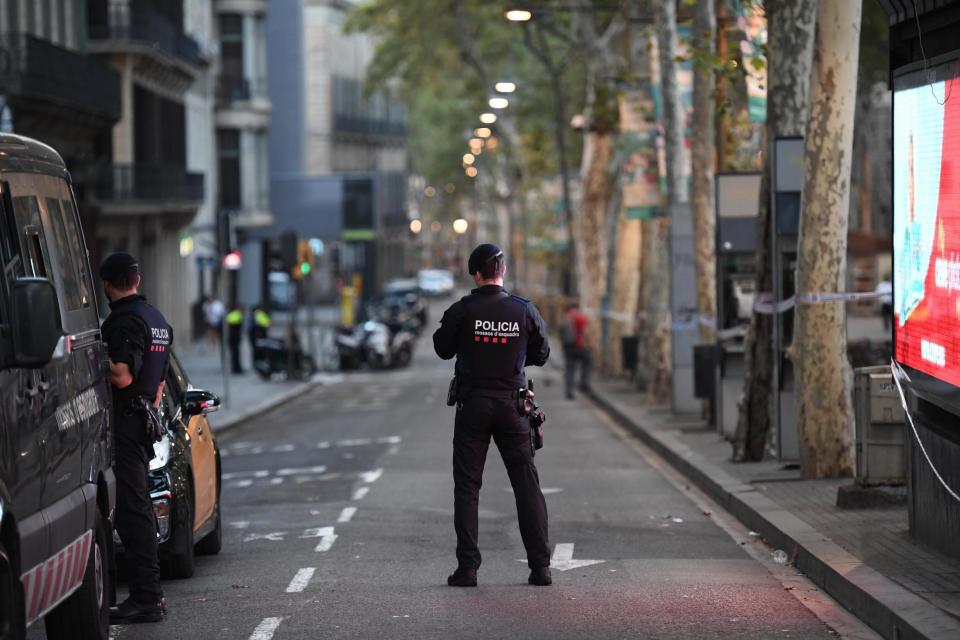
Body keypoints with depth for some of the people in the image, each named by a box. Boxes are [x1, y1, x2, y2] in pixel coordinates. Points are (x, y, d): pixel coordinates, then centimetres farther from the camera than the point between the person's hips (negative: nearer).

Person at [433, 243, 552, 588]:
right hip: (511, 404, 1)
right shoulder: (524, 311, -4)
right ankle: (540, 566, 4)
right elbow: (541, 355, 8)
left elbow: (443, 349, 5)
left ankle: (467, 568, -1)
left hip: (472, 405, -1)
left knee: (467, 486, 4)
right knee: (527, 485, 6)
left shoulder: (462, 311, -9)